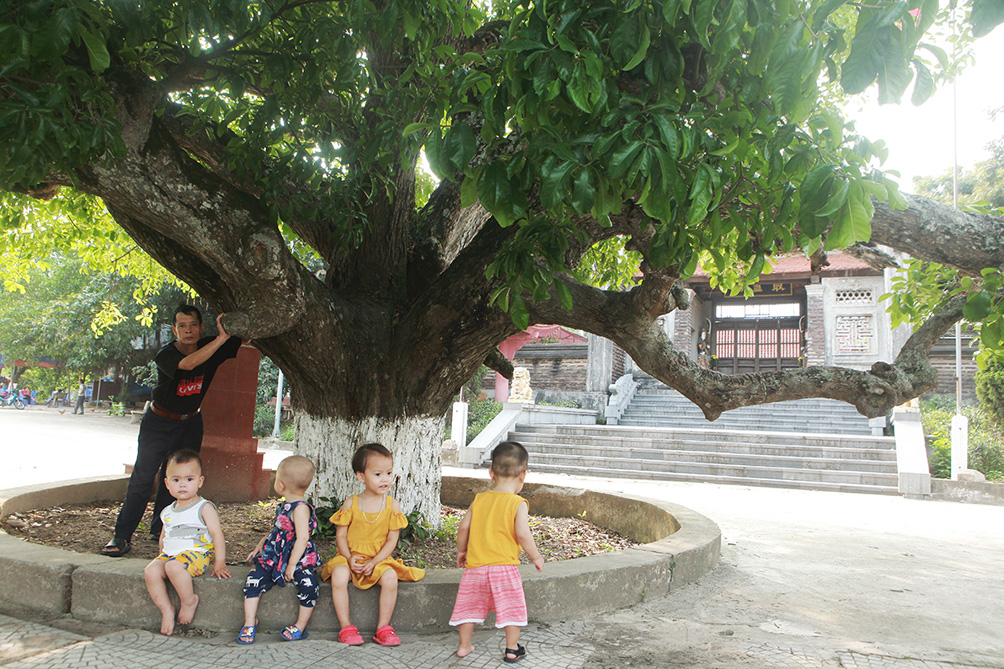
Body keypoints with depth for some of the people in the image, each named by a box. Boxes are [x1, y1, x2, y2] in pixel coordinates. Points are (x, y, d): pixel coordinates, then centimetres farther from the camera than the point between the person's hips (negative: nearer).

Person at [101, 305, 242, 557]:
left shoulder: (210, 346, -11)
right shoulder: (166, 355, -23)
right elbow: (188, 363, -44)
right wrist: (222, 337, -52)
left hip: (191, 423, 3)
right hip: (160, 421, -3)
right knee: (142, 478, -4)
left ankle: (160, 529, 20)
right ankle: (122, 536, 5)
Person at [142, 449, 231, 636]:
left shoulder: (204, 508, -3)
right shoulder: (167, 512, 17)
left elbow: (217, 533, -7)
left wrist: (219, 563, -12)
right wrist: (162, 555, 14)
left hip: (196, 552, -6)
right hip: (169, 555, 6)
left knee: (174, 566, -34)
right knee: (151, 571, -21)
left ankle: (189, 600, -13)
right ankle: (166, 609, -10)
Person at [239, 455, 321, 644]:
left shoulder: (300, 508, -18)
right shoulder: (284, 506, 11)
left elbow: (302, 538, -24)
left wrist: (292, 565, -24)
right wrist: (261, 544, 22)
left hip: (299, 560, -8)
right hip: (274, 558, 8)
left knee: (308, 583, -30)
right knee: (254, 578, -7)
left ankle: (300, 626, -12)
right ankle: (250, 622, 4)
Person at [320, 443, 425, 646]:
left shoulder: (392, 505, -1)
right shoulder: (351, 503, -1)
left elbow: (392, 539, -2)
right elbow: (341, 534, 0)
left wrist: (374, 562, -15)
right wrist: (349, 557, -17)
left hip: (379, 559, 0)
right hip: (351, 557, 0)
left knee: (390, 577, -30)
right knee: (339, 575, -31)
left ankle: (383, 628, -12)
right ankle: (346, 628, -16)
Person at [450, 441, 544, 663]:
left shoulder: (479, 500, 4)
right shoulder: (518, 504, -9)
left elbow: (463, 528, 4)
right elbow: (522, 534, -16)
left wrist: (461, 551, 19)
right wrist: (536, 557, -1)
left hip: (476, 565, 4)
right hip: (504, 565, -4)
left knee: (471, 604, 16)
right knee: (511, 606, 10)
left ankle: (464, 645, 25)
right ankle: (512, 649, 18)